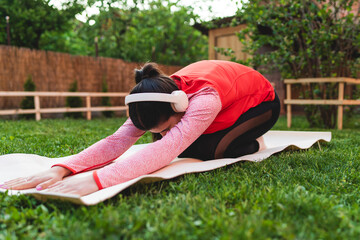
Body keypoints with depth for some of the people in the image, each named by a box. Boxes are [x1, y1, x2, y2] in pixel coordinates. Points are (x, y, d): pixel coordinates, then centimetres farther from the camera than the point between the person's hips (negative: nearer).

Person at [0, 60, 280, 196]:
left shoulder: (204, 100, -45)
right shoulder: (163, 97, -25)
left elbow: (166, 149, -60)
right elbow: (117, 140, -35)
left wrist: (97, 180, -71)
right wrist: (61, 169, -50)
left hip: (261, 102, -6)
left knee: (212, 149, -32)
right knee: (187, 147, -12)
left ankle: (252, 144, 1)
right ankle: (235, 136, 15)